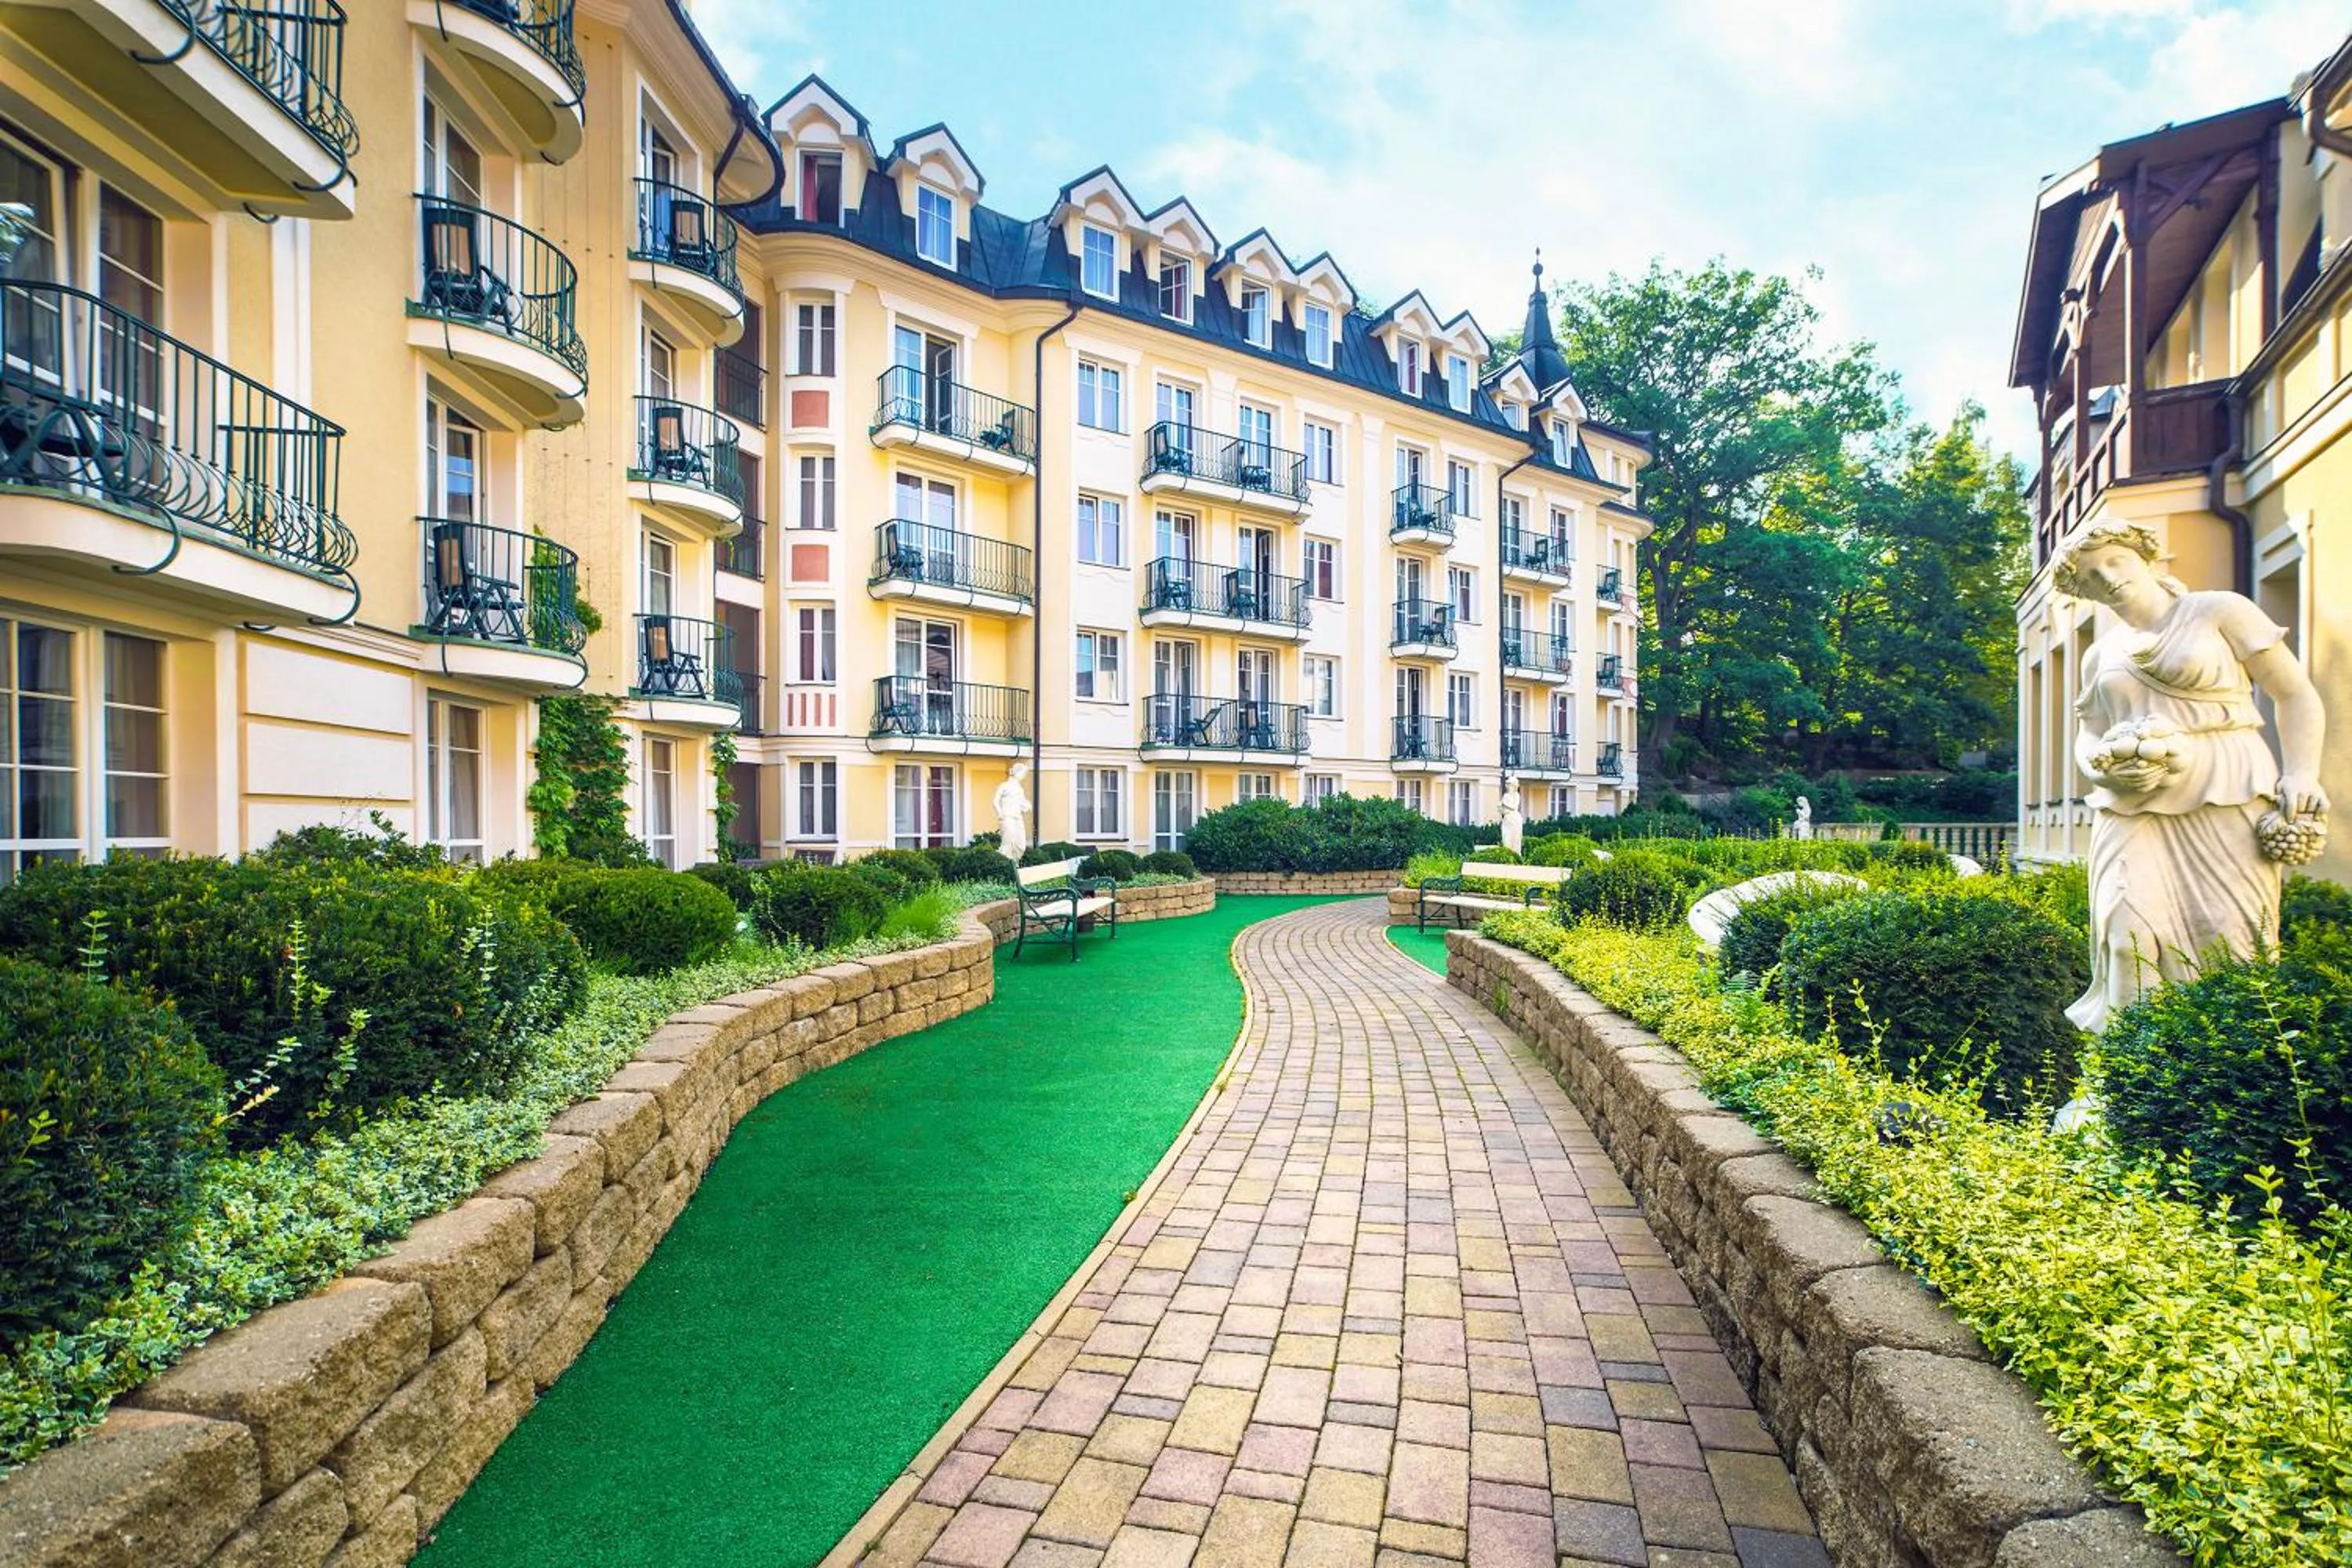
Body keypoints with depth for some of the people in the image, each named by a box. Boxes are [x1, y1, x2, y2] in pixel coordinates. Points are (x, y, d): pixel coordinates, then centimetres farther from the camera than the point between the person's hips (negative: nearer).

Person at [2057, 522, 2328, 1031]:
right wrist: (2103, 763, -3)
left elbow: (2297, 696, 6)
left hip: (2225, 799, -2)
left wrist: (2302, 774, -9)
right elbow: (2087, 738, 21)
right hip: (2131, 809, 3)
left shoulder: (2220, 612, 7)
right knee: (2129, 934, -12)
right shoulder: (2100, 655, 18)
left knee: (2230, 935, -11)